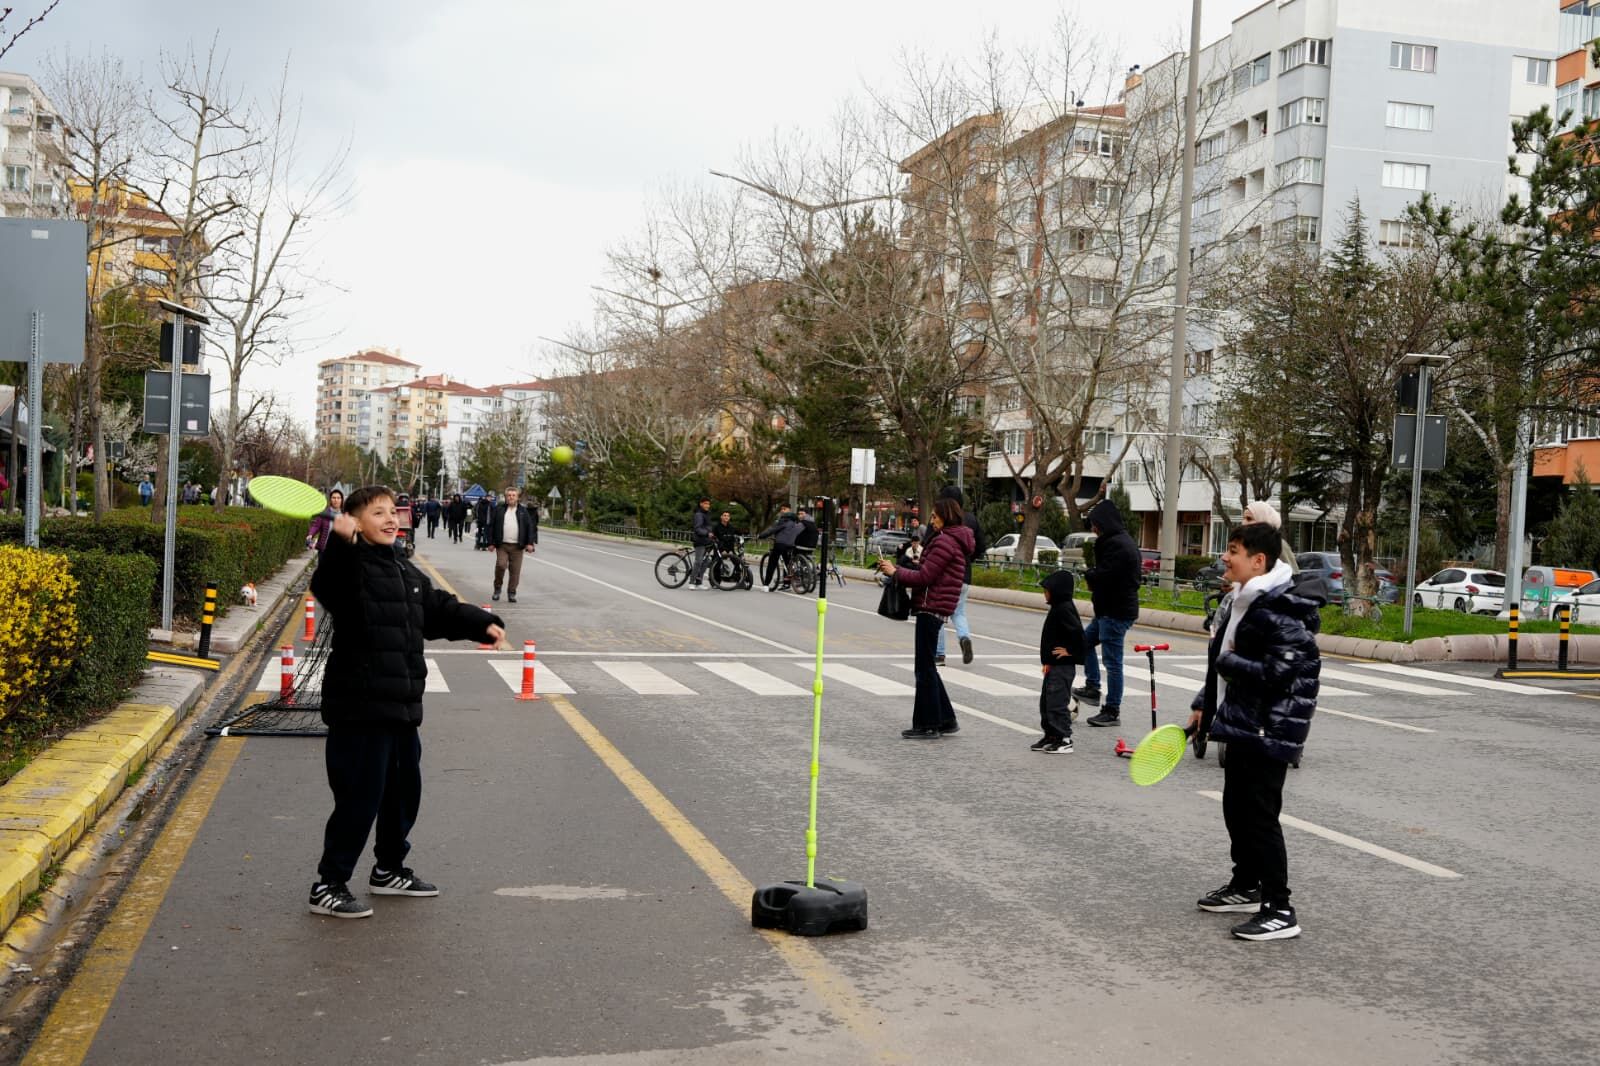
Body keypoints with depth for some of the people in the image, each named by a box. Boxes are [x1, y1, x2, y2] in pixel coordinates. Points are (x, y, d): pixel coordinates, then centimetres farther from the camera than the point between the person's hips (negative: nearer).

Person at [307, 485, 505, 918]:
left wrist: (483, 623, 18)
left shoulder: (406, 570, 16)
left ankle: (389, 869, 39)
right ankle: (328, 886, 8)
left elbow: (439, 607, 26)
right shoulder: (351, 565, -13)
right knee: (359, 797, -5)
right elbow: (326, 586, -35)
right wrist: (342, 543, -51)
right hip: (359, 708, -9)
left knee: (404, 788, 21)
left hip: (401, 705, 10)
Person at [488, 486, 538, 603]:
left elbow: (530, 527, 6)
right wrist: (491, 543, 2)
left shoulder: (523, 511, 7)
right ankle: (497, 589, 5)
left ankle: (511, 593, 11)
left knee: (515, 571, 0)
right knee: (501, 565, -15)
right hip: (502, 545, -1)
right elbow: (491, 526, 6)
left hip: (517, 546, 1)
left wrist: (530, 543, -3)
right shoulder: (498, 509, 5)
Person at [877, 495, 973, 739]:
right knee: (926, 666, 16)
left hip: (931, 608, -10)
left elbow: (923, 577, -18)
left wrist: (895, 572, -6)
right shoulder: (956, 541, 18)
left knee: (925, 668, -3)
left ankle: (928, 725, 3)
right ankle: (946, 720, 21)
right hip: (935, 609, 10)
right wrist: (898, 570, 11)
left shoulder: (944, 541, -14)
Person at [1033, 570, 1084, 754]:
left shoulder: (1064, 609, -18)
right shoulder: (1059, 608, 14)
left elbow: (1077, 631, -30)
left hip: (1062, 666, -11)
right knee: (1046, 701, 16)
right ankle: (1051, 735, 24)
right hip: (1055, 665, 11)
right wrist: (1047, 661, 18)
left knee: (1057, 702, -8)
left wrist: (1071, 652, -18)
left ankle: (1064, 740, -3)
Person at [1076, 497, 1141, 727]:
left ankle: (1112, 710, 5)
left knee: (1112, 661, -3)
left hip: (1116, 613, -11)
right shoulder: (1123, 541, 14)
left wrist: (1088, 573, -5)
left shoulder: (1116, 545, -20)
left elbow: (1103, 576, -25)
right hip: (1109, 609, 11)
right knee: (1085, 641, 23)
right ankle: (1092, 687, 27)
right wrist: (1095, 581, 1)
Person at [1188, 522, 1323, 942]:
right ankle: (1246, 887, 35)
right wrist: (1205, 703, 20)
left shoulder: (1280, 611, -21)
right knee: (1236, 808, 19)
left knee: (1260, 815, -7)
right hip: (1241, 725, 10)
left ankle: (1280, 911, 1)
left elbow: (1278, 673, -26)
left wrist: (1228, 662, -15)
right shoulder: (1242, 602, 11)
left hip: (1269, 732, -10)